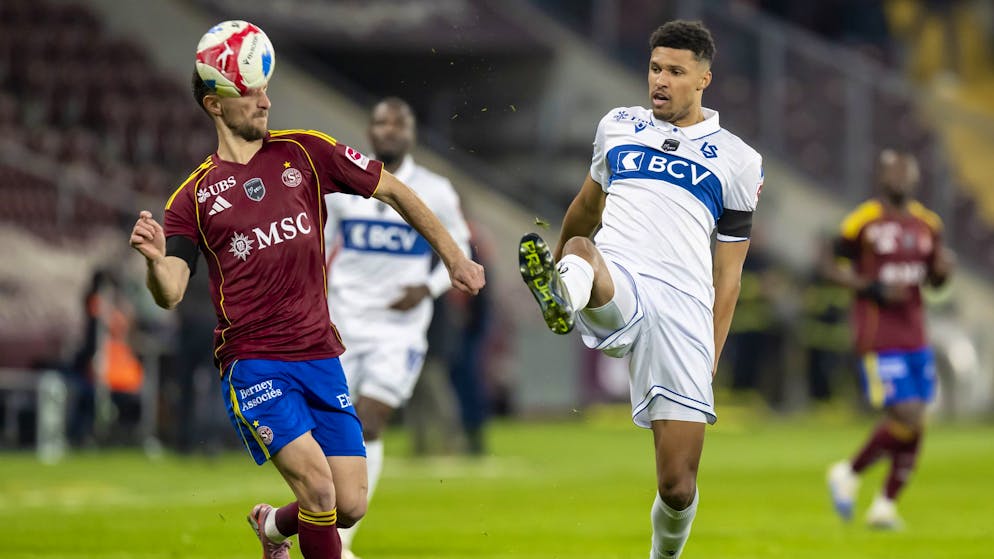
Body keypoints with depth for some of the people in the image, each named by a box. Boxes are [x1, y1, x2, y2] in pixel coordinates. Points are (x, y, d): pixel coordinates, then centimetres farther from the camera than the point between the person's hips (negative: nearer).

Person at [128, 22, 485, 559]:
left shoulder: (305, 152, 6)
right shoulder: (194, 195, 2)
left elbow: (393, 191, 14)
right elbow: (169, 293, -6)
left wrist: (453, 257, 11)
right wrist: (156, 259, -28)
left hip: (320, 356, 3)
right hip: (252, 363, -3)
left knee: (350, 504, 2)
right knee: (317, 484, -21)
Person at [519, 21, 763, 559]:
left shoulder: (737, 162, 14)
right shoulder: (618, 126, 20)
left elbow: (727, 277, 13)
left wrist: (710, 361, 7)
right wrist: (563, 253, 50)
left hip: (683, 311, -1)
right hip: (613, 291, 1)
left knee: (678, 485, -5)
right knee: (580, 250, -38)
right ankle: (563, 292, -74)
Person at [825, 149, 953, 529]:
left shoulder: (927, 223, 10)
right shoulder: (863, 221, -9)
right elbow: (834, 267, -4)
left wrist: (943, 269, -4)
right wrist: (873, 289, -17)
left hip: (915, 336, 7)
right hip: (879, 337, -7)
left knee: (915, 425, 4)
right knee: (906, 417, -15)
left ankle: (885, 505, 15)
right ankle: (848, 474, 7)